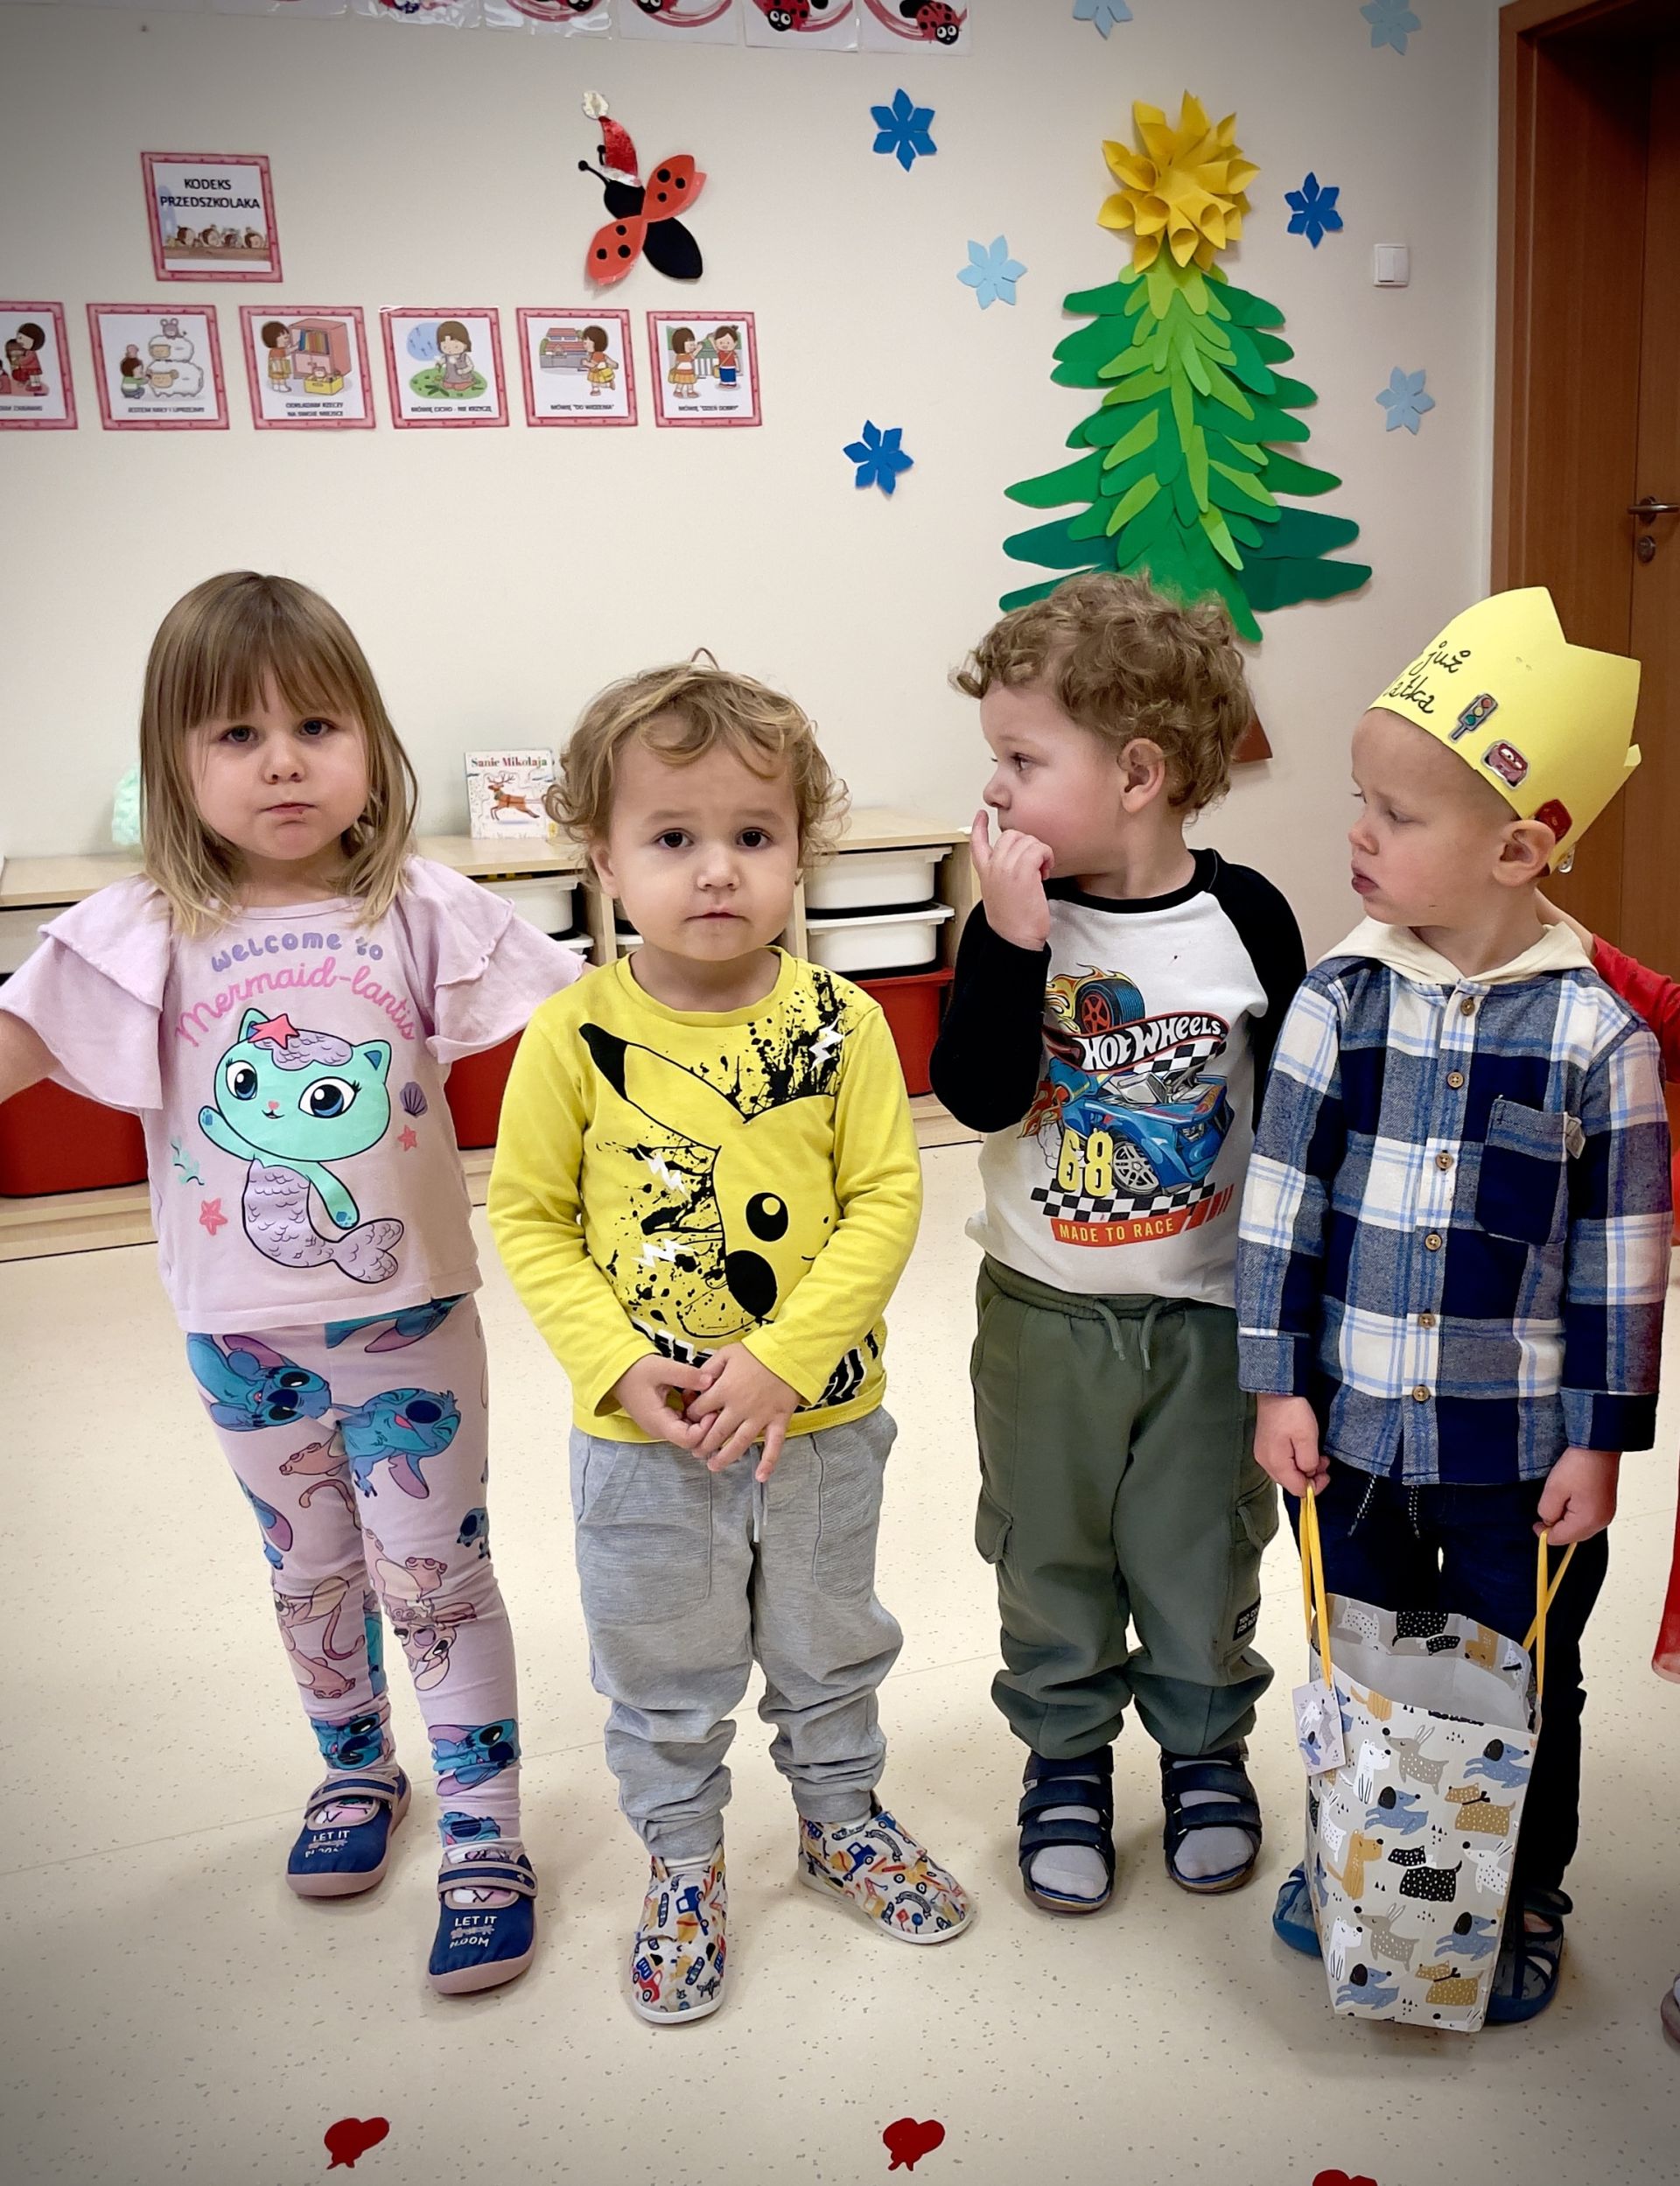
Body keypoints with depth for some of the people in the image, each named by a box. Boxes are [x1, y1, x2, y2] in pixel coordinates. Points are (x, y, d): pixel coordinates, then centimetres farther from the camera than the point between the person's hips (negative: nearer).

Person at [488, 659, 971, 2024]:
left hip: (824, 1424, 1)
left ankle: (841, 1819, 50)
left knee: (830, 1650, 24)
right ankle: (684, 1863, 44)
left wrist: (783, 1358, -19)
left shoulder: (840, 1023, -12)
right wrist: (617, 1364, -17)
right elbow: (531, 1217, -6)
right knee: (664, 1679, 19)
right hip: (643, 1444, -1)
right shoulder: (576, 1033, -13)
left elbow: (885, 1200, -10)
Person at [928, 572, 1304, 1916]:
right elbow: (978, 1094, -21)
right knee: (1048, 1551, 15)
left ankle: (1207, 1748, 40)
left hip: (1210, 1310, 0)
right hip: (1044, 1310, 1)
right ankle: (1066, 1755, 37)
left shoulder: (1245, 917, -10)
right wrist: (1012, 943, -31)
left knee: (1201, 1551, 15)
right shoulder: (1013, 918, -10)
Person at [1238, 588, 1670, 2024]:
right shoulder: (1340, 999, -6)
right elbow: (1284, 1199, -1)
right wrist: (1280, 1383, -2)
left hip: (1521, 1439, -2)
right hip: (1354, 1419, 2)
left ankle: (1520, 1902, 39)